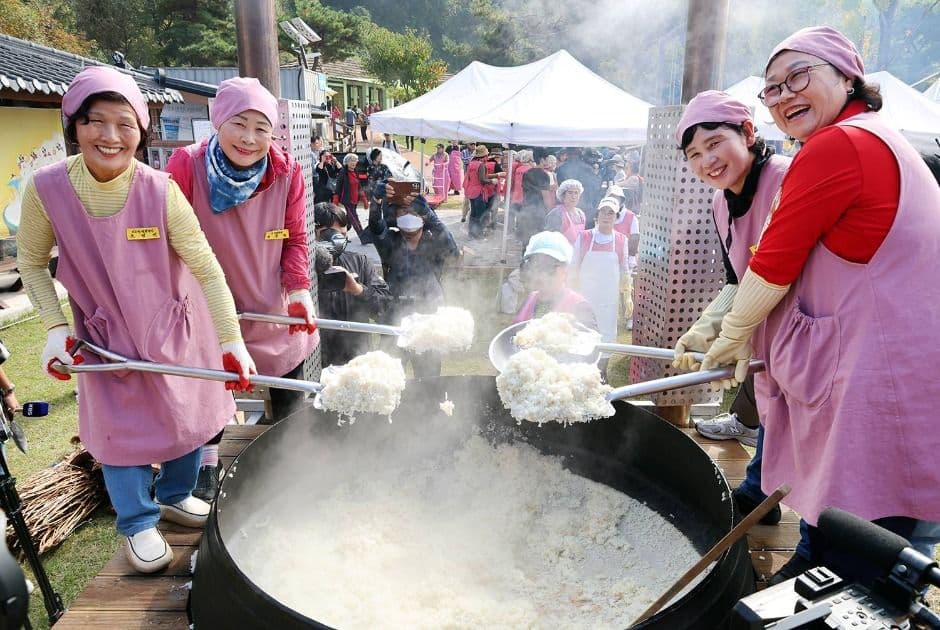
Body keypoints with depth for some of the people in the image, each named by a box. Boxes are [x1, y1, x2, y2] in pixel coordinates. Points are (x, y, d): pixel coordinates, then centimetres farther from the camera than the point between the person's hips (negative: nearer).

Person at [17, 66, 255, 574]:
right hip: (106, 335, 0)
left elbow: (206, 268, -21)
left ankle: (175, 495, 43)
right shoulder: (47, 189, -20)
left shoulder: (160, 190, -24)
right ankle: (138, 524, 30)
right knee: (121, 427, 6)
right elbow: (32, 263, -2)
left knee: (189, 417, 14)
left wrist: (232, 342, -24)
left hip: (175, 328, 0)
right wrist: (55, 328, -10)